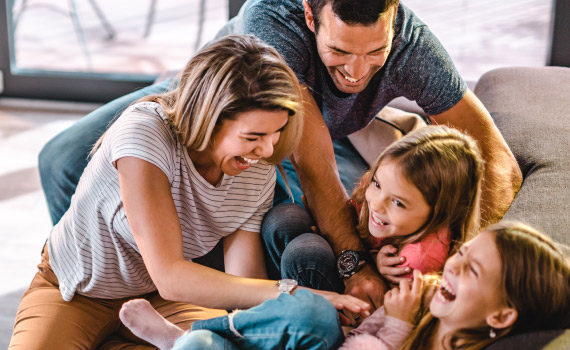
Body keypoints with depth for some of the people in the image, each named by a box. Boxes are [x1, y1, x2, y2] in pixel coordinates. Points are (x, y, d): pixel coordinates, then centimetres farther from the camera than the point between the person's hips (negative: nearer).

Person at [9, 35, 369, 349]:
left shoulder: (259, 173, -14)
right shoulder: (145, 133, -32)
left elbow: (244, 285, -16)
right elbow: (170, 278, -37)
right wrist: (293, 293, -42)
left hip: (161, 298, 4)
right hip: (77, 290, -4)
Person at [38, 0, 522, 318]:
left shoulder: (412, 43, -34)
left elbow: (501, 164, -31)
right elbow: (312, 162, -44)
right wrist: (355, 262, -50)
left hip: (324, 137, 1)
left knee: (306, 247, -34)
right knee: (65, 161, -9)